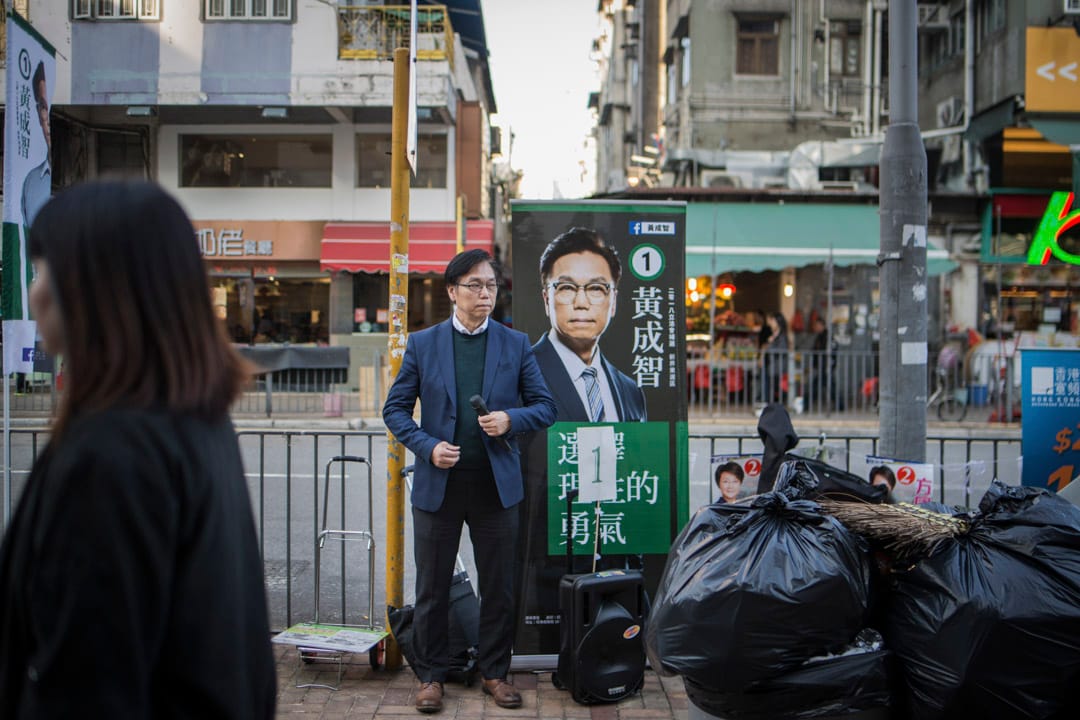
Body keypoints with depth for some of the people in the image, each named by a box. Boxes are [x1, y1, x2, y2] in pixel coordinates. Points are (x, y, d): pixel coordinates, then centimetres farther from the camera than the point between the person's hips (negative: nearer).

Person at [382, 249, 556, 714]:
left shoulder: (515, 344, 4)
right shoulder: (422, 344, 2)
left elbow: (545, 407, 5)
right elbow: (395, 409, 3)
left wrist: (511, 419, -15)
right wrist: (427, 447, -12)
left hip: (496, 485, 1)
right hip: (439, 483, -1)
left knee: (498, 588, 9)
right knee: (432, 588, 8)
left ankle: (495, 672, 25)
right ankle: (431, 675, 22)